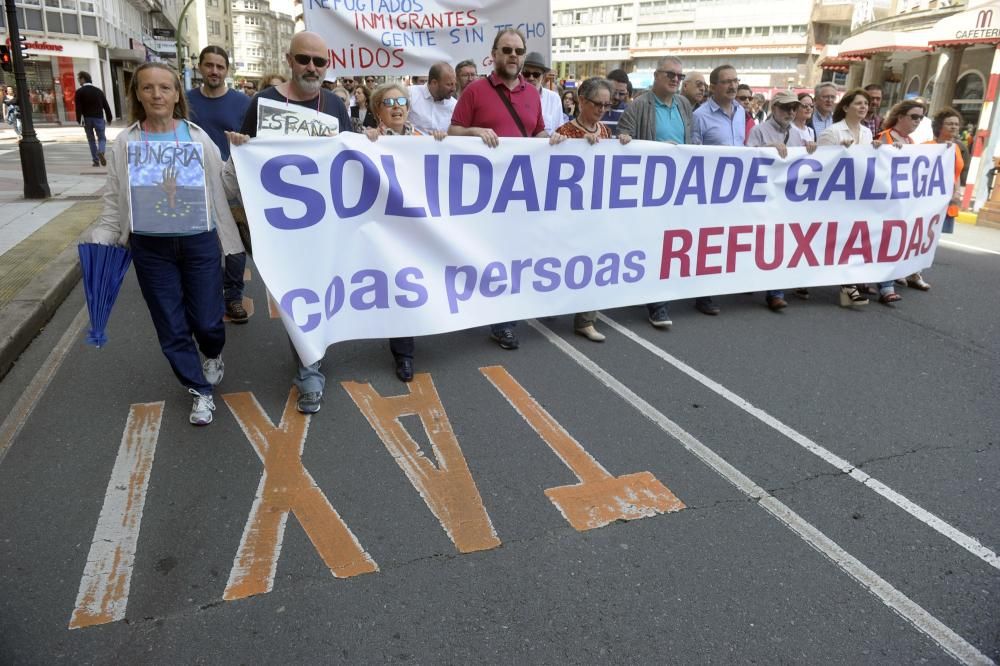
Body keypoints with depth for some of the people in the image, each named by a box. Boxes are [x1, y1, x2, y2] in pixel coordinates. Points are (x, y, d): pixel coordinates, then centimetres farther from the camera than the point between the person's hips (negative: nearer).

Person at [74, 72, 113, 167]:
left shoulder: (79, 92, -1)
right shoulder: (98, 90, 8)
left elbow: (78, 107, -9)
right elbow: (106, 105, 6)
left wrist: (79, 120, -8)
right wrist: (109, 118, 10)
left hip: (87, 119, -1)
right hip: (98, 118, 1)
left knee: (91, 139, 10)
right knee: (102, 138, 5)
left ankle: (96, 161, 7)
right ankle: (101, 152, -27)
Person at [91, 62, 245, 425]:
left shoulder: (198, 137, 0)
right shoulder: (125, 144, 1)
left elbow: (225, 188, 2)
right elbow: (114, 200, 5)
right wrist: (100, 243, -2)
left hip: (199, 241, -1)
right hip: (150, 247, 1)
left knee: (206, 320, 5)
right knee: (171, 328, 7)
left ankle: (213, 356, 41)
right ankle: (201, 390, 26)